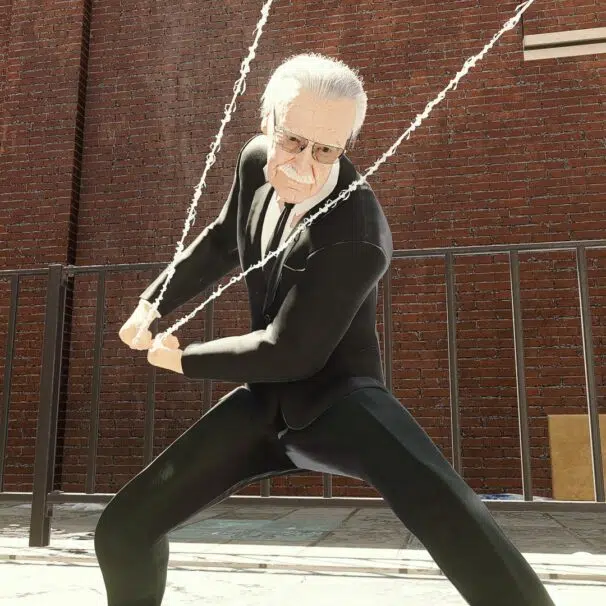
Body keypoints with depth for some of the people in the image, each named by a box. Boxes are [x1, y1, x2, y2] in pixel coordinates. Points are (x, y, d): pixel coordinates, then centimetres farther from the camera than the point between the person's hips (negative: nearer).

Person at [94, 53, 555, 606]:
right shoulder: (258, 162, -6)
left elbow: (289, 352, -22)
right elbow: (222, 242, 15)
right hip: (266, 401, 6)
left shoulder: (356, 237, -29)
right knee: (122, 531, 4)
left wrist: (183, 359, -9)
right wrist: (153, 303, 13)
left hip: (335, 398, -6)